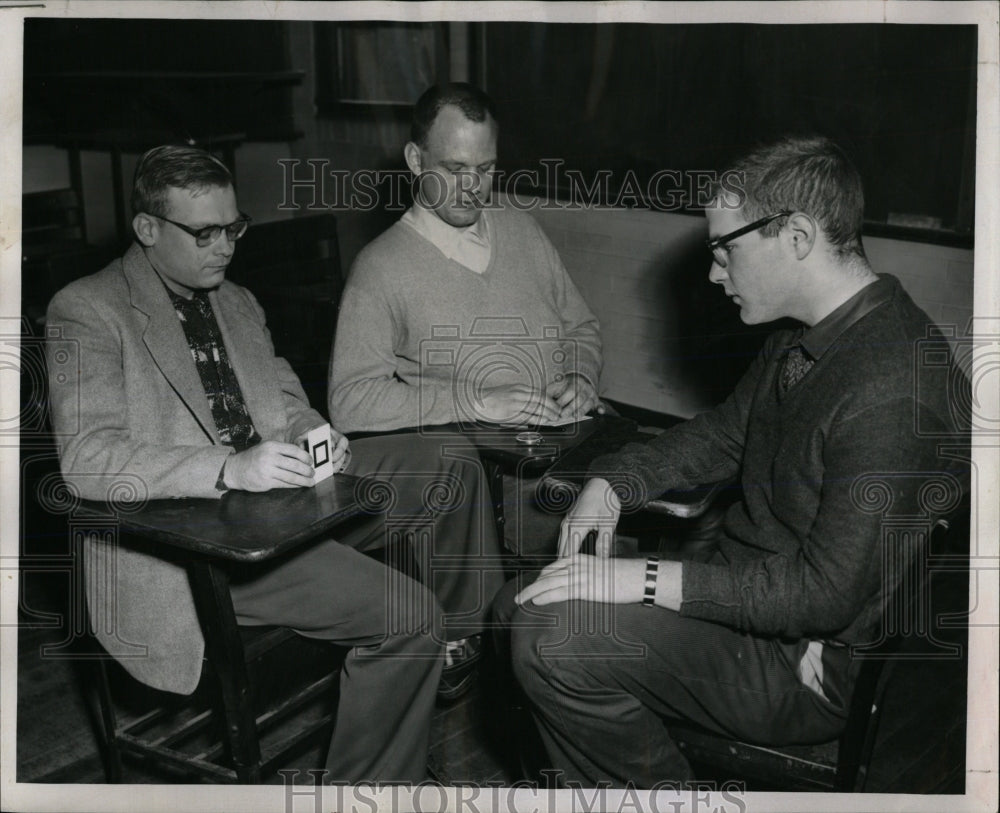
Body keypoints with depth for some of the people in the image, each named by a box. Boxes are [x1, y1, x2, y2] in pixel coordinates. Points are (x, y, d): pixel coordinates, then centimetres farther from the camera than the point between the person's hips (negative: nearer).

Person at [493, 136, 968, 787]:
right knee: (521, 606, 5)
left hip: (810, 662, -9)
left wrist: (646, 579, -27)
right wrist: (612, 484, 3)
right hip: (746, 590, 10)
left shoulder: (891, 389, -27)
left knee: (550, 639, -22)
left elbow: (829, 591, -28)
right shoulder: (802, 342, 5)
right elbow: (723, 434, 20)